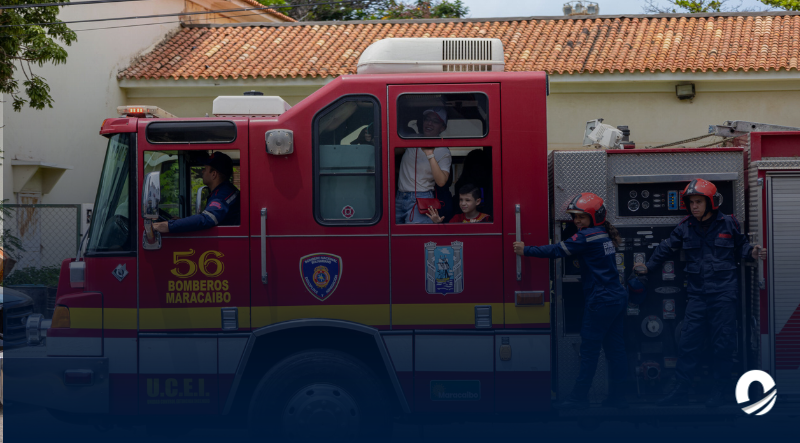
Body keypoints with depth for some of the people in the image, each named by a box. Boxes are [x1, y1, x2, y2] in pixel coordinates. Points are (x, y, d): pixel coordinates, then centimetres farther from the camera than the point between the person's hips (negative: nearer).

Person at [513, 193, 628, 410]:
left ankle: (579, 398, 2)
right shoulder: (604, 234, 13)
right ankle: (617, 397, 12)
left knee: (589, 349, -3)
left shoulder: (587, 237, -14)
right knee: (615, 347, 9)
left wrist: (526, 250, -8)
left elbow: (558, 251, -14)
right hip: (618, 298, 9)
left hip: (601, 301, -9)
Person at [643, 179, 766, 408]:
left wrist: (752, 253, -10)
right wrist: (647, 266, 19)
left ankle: (718, 392, 9)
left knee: (723, 345, -1)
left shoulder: (728, 224, -1)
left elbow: (740, 246, 10)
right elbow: (665, 248, 17)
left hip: (723, 292, -3)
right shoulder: (685, 228, 6)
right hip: (697, 293, 3)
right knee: (688, 343, 3)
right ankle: (680, 391, 10)